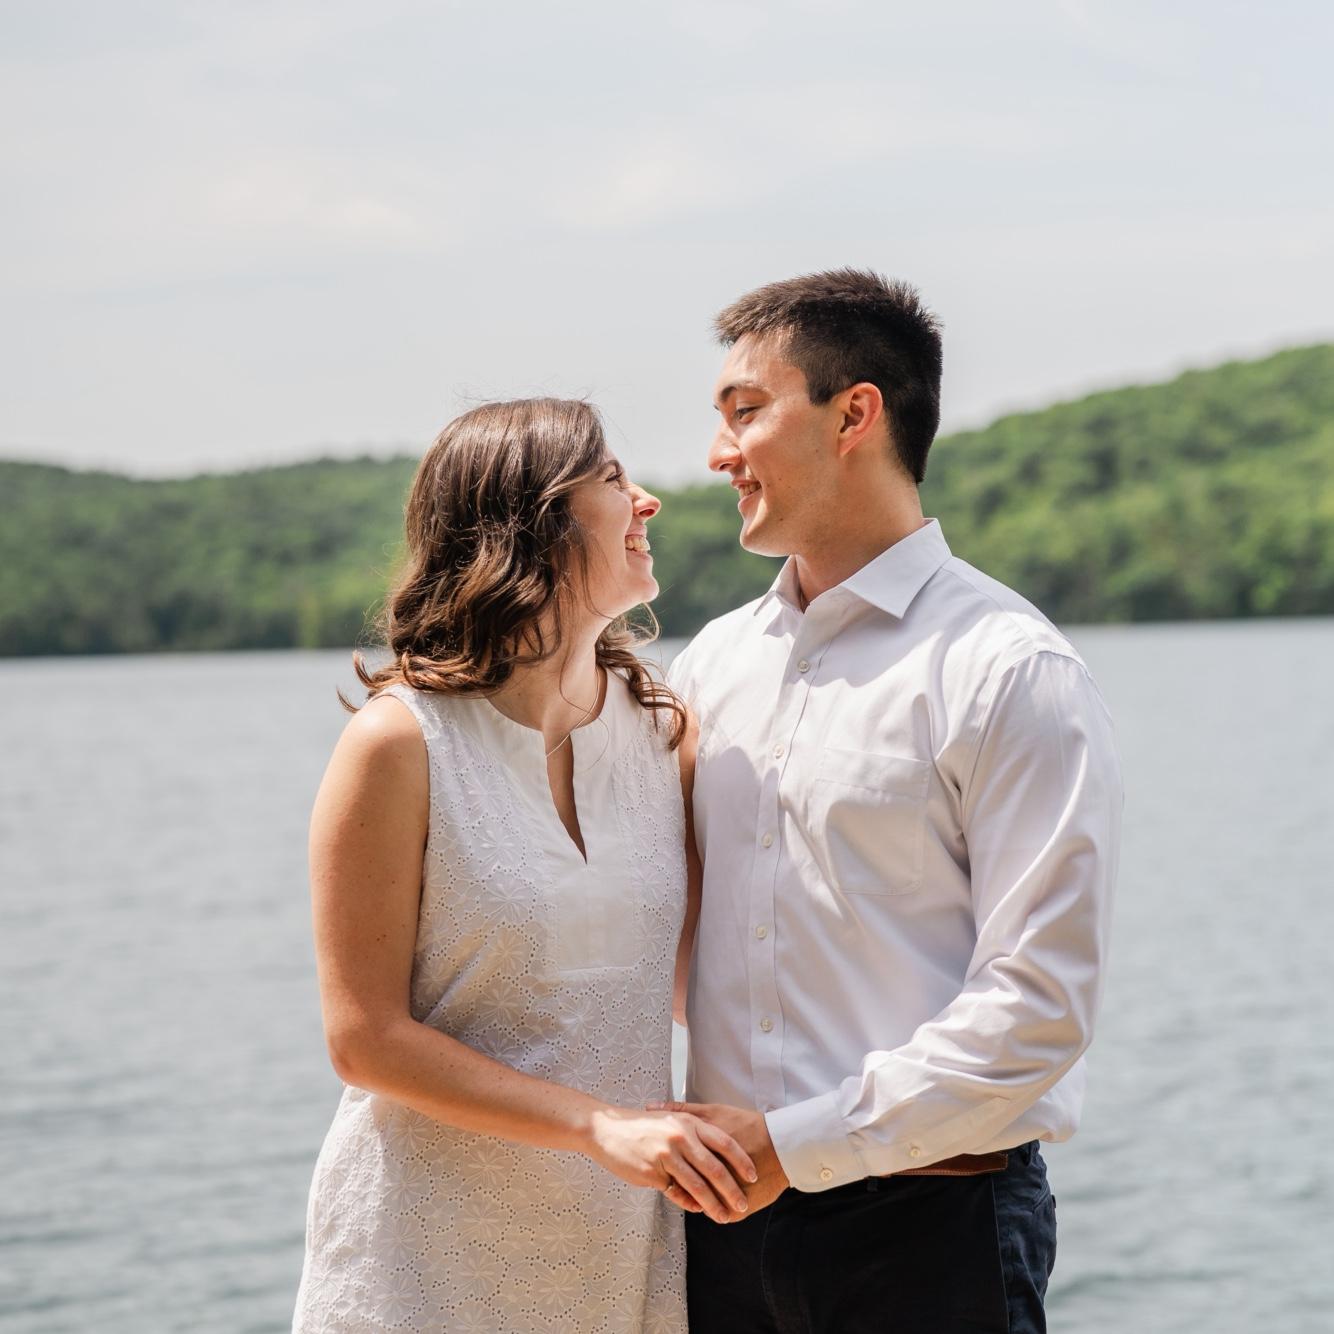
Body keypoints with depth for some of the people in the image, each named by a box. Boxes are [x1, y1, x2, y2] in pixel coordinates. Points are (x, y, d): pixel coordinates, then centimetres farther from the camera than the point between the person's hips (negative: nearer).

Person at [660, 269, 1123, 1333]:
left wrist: (797, 1144, -15)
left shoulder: (1014, 672, -9)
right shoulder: (713, 662, 9)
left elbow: (1038, 1004, -15)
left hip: (928, 1230, -5)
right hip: (730, 1212, 5)